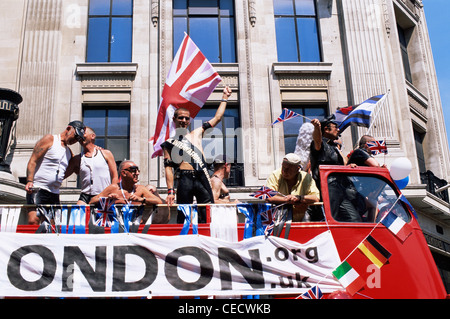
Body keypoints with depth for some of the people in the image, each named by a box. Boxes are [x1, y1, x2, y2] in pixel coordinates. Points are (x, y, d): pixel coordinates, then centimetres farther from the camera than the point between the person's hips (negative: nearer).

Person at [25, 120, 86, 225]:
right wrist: (29, 181, -20)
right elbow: (32, 161, -5)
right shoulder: (49, 139, 2)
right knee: (33, 222, -20)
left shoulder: (69, 152, 22)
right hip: (38, 189, -7)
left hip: (55, 194, 7)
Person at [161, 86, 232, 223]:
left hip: (202, 178, 2)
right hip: (184, 179, -2)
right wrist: (170, 191, -3)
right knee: (183, 216, -3)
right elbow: (168, 168, 6)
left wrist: (224, 97, 30)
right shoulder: (169, 143, 14)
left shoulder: (197, 133, 22)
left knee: (208, 216, -5)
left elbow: (217, 117, 26)